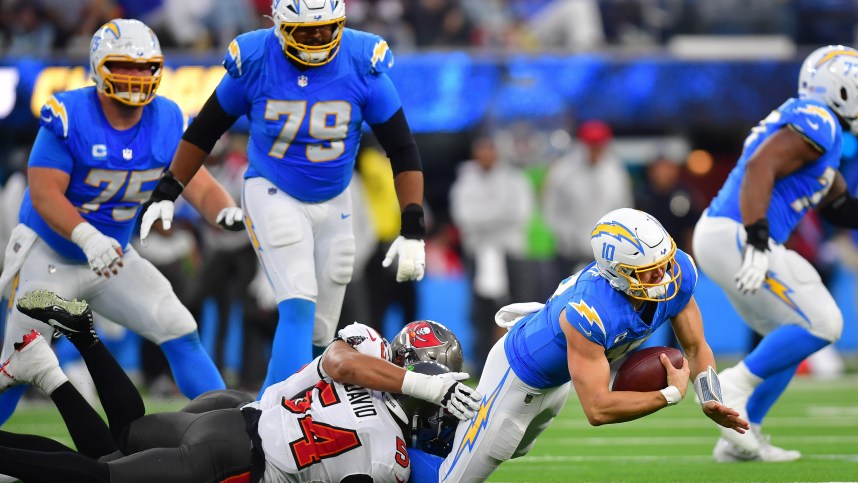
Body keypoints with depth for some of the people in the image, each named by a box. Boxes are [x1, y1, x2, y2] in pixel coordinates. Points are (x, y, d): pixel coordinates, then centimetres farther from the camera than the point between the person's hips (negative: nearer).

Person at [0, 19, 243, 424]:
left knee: (180, 332, -5)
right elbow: (44, 193, -26)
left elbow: (198, 185, -9)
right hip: (48, 257, -5)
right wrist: (88, 237, -42)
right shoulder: (68, 117, -22)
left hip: (113, 258, 5)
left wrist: (225, 211, -33)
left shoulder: (166, 121, -7)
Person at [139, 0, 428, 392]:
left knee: (319, 334, 6)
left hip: (333, 203, 3)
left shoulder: (362, 64, -14)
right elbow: (205, 129, 2)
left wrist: (413, 231, -17)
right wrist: (168, 191, 4)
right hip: (272, 195, -3)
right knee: (299, 309, -22)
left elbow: (402, 148, -10)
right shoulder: (253, 61, -15)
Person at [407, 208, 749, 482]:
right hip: (519, 378, -8)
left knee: (512, 449, 34)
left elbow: (695, 348, -11)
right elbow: (598, 409, -42)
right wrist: (671, 395, -36)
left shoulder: (677, 274, -26)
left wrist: (711, 401, -28)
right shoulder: (589, 313, -46)